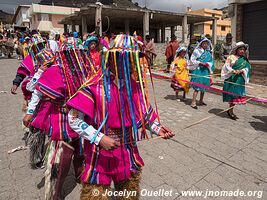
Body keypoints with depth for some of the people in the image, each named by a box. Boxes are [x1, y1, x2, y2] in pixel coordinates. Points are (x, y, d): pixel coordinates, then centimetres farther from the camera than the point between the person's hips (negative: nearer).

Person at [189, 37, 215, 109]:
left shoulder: (208, 52, 10)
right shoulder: (197, 51, -5)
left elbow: (211, 61, 12)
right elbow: (192, 60, -6)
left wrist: (208, 64, -9)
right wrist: (200, 63, -15)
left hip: (205, 71, 6)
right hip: (198, 70, -6)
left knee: (204, 87, 13)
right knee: (197, 87, -9)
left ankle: (201, 101, 28)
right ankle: (193, 102, -5)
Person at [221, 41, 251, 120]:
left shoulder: (244, 59, 12)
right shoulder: (231, 57, 0)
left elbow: (247, 67, 6)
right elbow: (227, 66, -7)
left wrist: (241, 71, -15)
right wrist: (234, 71, -21)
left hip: (240, 79, 5)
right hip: (231, 78, -5)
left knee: (237, 95, 6)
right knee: (232, 94, -5)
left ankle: (230, 110, 16)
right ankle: (230, 111, 5)